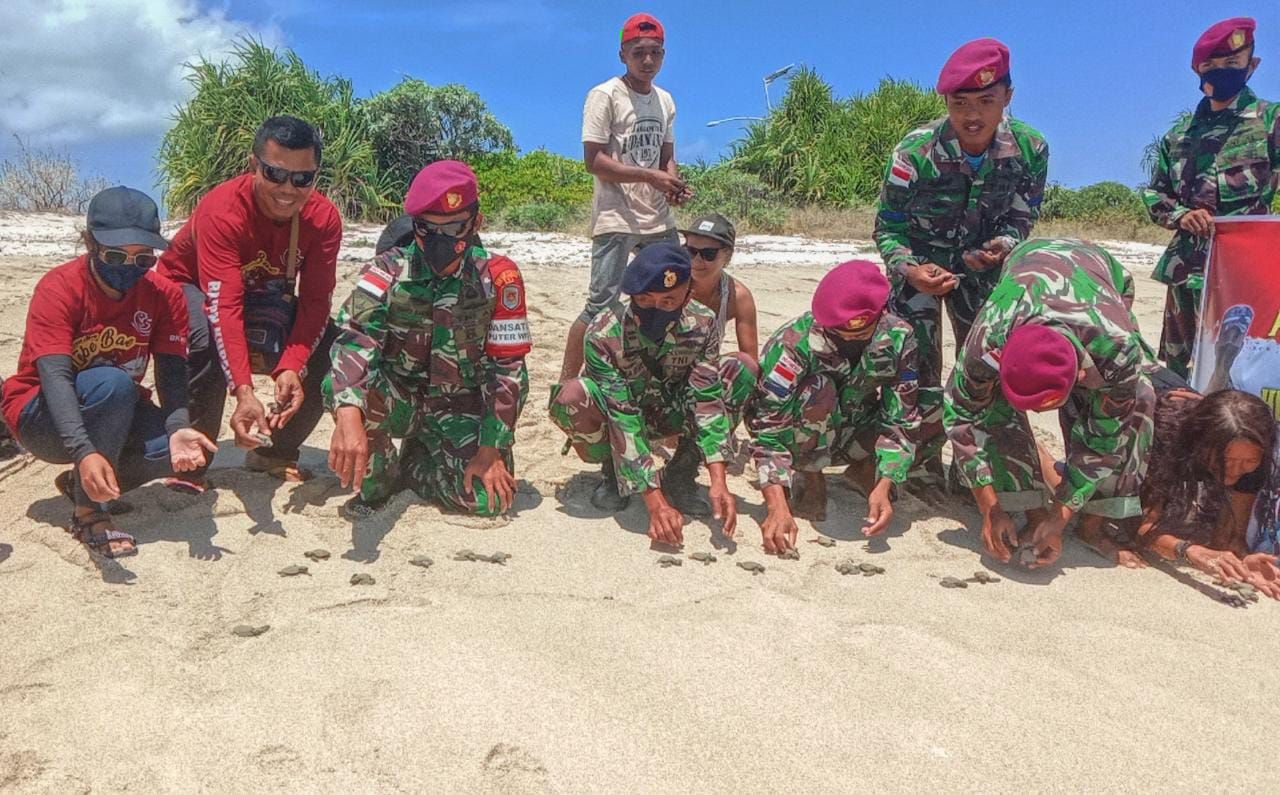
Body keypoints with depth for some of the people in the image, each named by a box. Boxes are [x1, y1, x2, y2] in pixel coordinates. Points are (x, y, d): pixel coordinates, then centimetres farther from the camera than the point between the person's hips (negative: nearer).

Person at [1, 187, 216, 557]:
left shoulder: (165, 295, -9)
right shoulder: (58, 288, -20)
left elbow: (171, 371, -17)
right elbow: (55, 377, -31)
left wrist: (179, 427, -39)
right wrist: (84, 452, -47)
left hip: (113, 416, 4)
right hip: (42, 418, -3)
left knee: (182, 450, -27)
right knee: (112, 383, -36)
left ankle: (83, 483, 1)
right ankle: (89, 512, -22)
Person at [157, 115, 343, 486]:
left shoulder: (324, 218, -22)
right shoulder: (222, 210, -34)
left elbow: (315, 302, -24)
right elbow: (223, 307, -42)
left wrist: (291, 367, -41)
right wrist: (244, 392, -53)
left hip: (266, 297, 4)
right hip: (192, 288, -4)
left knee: (332, 347, -20)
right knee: (206, 342, -38)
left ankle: (275, 452, 0)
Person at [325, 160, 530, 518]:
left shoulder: (498, 278, -13)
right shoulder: (388, 271, -15)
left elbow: (507, 368, -10)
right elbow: (354, 337, -33)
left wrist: (490, 450, -13)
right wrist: (348, 414, -52)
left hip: (460, 408, 1)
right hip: (398, 399, -1)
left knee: (490, 498, -18)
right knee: (341, 384, -32)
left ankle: (411, 461, 14)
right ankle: (375, 480, -2)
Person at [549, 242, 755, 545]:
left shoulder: (703, 325, -20)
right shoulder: (603, 335, -30)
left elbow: (708, 399, -25)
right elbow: (622, 420, -34)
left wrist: (718, 481, -37)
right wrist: (655, 501, -41)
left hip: (668, 419, 3)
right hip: (618, 421, -3)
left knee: (742, 371, -20)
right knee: (571, 397, -37)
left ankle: (680, 474, -8)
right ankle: (613, 473, -5)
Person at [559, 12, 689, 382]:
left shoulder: (665, 100, 15)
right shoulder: (604, 95, -6)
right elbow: (593, 160, -13)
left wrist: (675, 184, -5)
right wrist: (651, 177, -18)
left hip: (659, 219, 7)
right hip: (616, 218, -7)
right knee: (601, 303, -11)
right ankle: (565, 384, -3)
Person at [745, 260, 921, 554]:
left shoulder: (898, 337, -21)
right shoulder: (793, 343, -32)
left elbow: (901, 419, -21)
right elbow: (767, 427, -35)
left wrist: (883, 487, -35)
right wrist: (777, 506, -46)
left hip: (854, 433, 4)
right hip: (803, 440, -4)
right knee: (818, 388, -36)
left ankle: (864, 468, 6)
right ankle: (810, 479, -10)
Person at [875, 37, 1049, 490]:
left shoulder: (1030, 149, -19)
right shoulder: (915, 153, -26)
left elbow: (1022, 216, -3)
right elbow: (888, 226, -15)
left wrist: (1002, 245, -26)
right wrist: (909, 270, -34)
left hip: (981, 263, 3)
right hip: (921, 266, -3)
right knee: (918, 369, -9)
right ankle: (925, 466, 6)